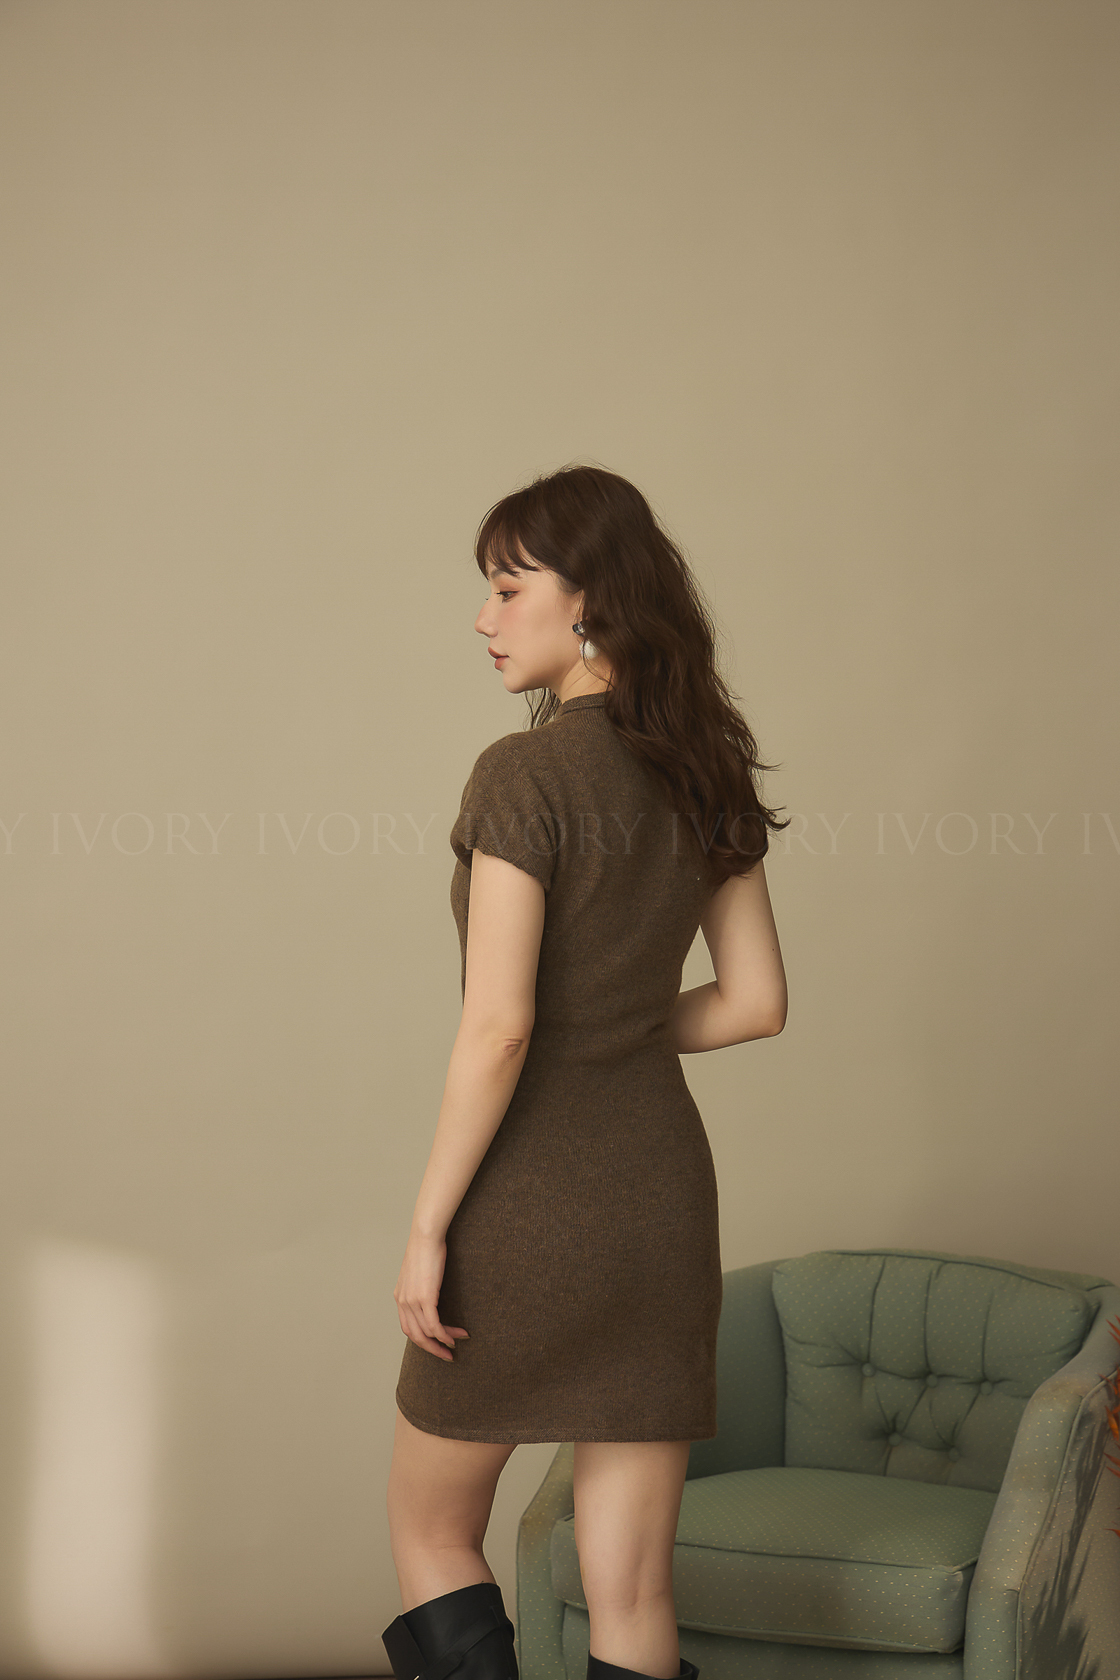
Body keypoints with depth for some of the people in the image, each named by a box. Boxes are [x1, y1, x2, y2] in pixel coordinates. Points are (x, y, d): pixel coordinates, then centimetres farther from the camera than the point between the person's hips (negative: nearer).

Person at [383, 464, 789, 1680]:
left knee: (431, 1528, 18)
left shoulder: (525, 774, -15)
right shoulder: (706, 774, 5)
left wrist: (426, 1231, -12)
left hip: (533, 1199, -6)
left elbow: (497, 1028, -19)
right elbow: (754, 1003, 8)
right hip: (666, 1182, 6)